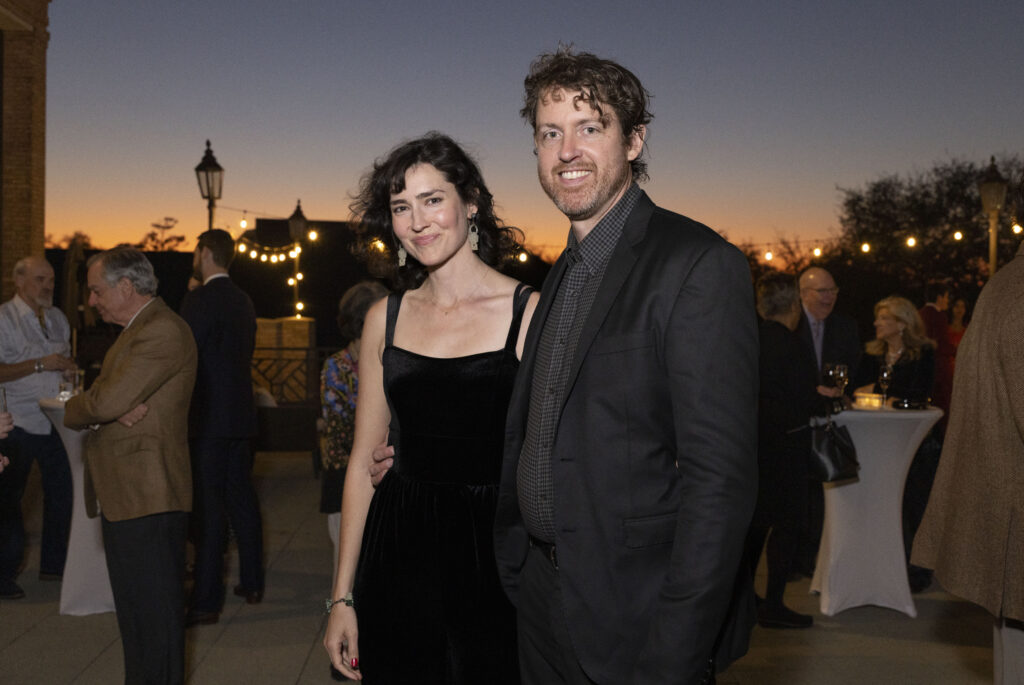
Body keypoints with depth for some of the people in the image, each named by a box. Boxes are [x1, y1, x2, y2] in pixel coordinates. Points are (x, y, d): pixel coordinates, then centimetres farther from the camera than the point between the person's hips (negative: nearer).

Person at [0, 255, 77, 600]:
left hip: (56, 422, 6)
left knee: (62, 492, 8)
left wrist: (69, 367, 2)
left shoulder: (57, 318, 13)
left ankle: (54, 563, 23)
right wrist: (40, 365, -20)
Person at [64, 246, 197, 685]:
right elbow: (102, 399, 12)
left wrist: (75, 409, -3)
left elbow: (108, 401, -24)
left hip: (146, 500, -10)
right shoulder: (138, 330, 19)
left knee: (153, 613, -3)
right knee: (137, 614, 18)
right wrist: (109, 412, -11)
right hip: (124, 497, 10)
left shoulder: (162, 331, -15)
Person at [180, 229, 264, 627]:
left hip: (209, 419, -8)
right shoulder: (243, 301, 13)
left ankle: (206, 601, -3)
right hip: (240, 416, 8)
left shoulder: (200, 299, -13)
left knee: (208, 508, -6)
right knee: (241, 500, 15)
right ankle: (252, 583, 25)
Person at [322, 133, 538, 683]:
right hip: (399, 554, 3)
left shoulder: (531, 313, -7)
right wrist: (342, 596, 7)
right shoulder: (386, 319, 5)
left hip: (496, 556, -3)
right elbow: (363, 461, 8)